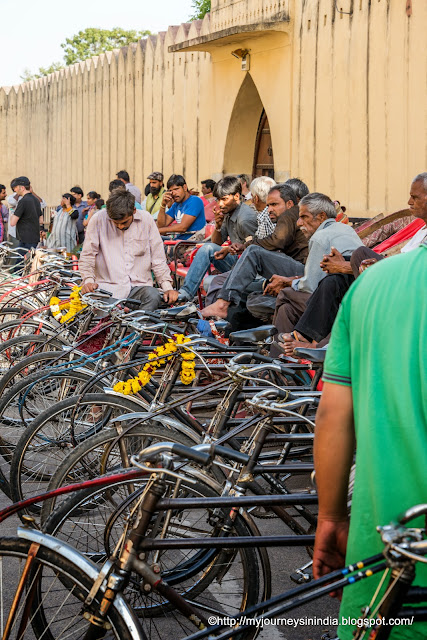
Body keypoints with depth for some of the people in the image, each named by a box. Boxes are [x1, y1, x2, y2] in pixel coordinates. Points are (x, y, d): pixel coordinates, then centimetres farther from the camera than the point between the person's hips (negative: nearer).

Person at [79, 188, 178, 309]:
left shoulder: (146, 220, 5)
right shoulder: (98, 219, -1)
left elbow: (158, 258, 10)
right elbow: (87, 255, 5)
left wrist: (167, 287, 1)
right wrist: (88, 280, -10)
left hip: (139, 285, 1)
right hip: (108, 286, -1)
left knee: (154, 297, -32)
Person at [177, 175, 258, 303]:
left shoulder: (245, 218, -18)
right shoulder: (227, 213, 10)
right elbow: (216, 243, 16)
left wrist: (230, 249, -17)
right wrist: (218, 226, -3)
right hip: (235, 260, 9)